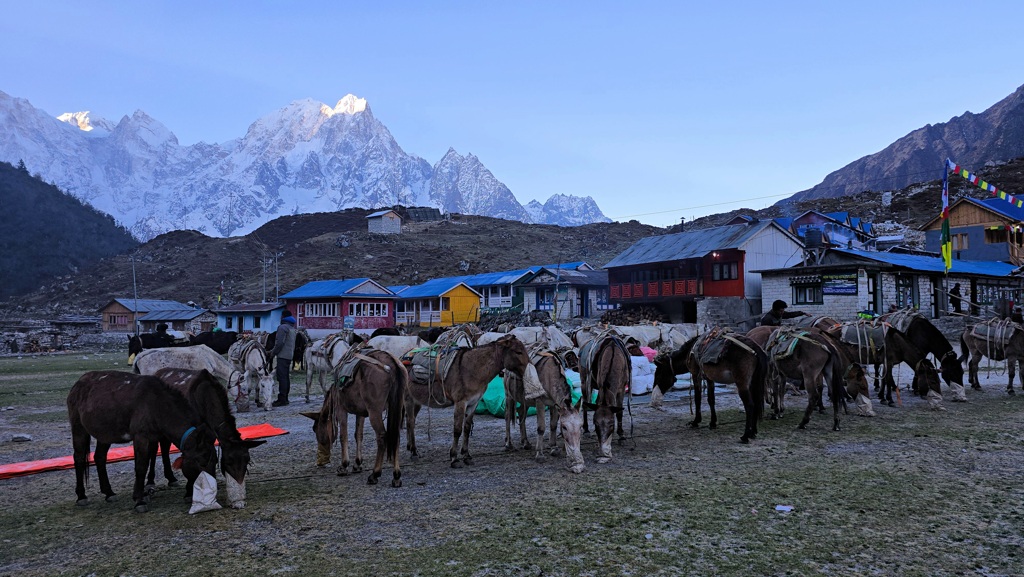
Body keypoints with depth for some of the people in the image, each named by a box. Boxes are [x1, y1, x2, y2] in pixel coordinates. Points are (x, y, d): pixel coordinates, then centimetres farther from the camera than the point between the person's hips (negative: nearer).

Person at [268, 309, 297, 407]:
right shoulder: (292, 328, 18)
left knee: (282, 377, -8)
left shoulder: (282, 327, -11)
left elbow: (280, 343, -19)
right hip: (290, 355, 9)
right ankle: (285, 398, 17)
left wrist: (273, 352, -6)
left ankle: (282, 399, -9)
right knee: (286, 377, 12)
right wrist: (274, 350, 20)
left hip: (283, 355, -9)